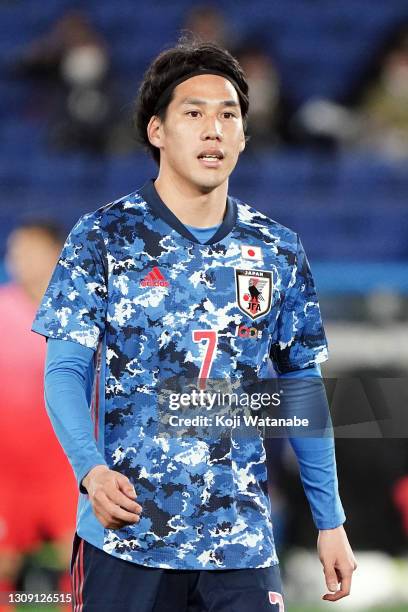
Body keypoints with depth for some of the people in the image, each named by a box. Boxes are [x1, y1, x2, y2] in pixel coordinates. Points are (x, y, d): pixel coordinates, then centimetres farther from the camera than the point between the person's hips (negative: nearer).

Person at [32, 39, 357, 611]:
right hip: (125, 536, -2)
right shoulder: (104, 237, -2)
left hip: (242, 543, 2)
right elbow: (65, 370, -4)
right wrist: (91, 469, -22)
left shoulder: (278, 253, 7)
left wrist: (330, 521, 7)